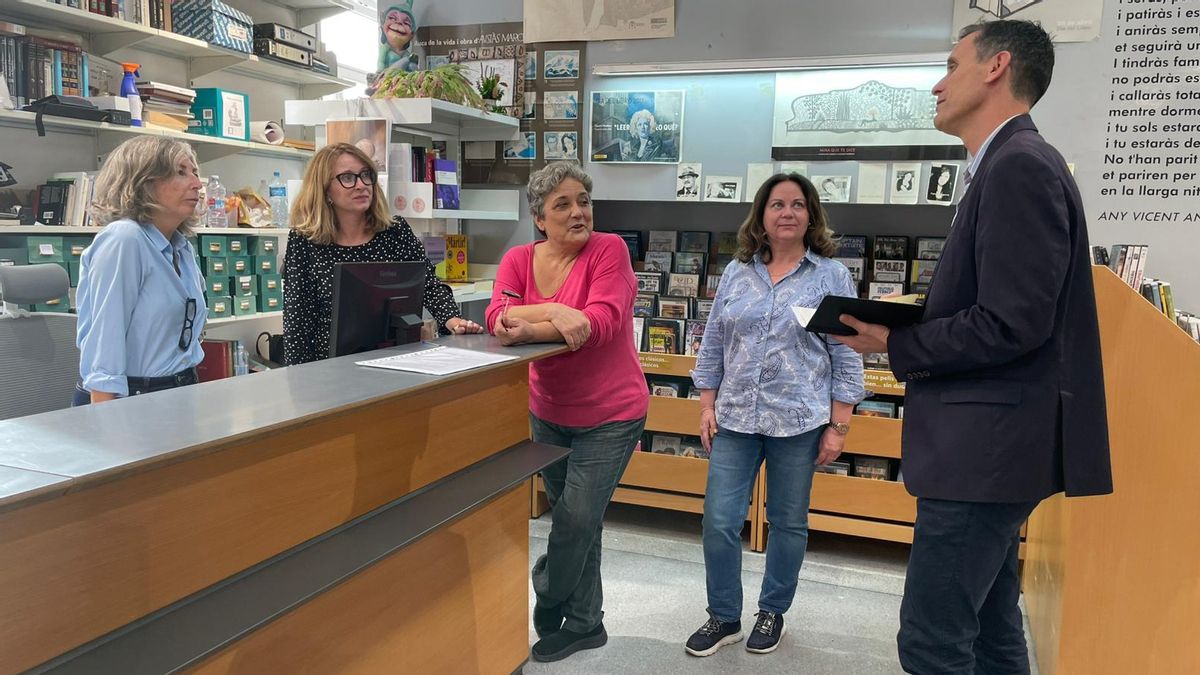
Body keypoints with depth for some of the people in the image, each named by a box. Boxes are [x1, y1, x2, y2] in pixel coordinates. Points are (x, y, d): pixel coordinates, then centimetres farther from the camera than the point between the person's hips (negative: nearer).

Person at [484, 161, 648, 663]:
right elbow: (497, 318, -17)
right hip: (548, 412, 5)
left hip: (610, 415, -4)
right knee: (574, 523, 16)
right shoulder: (520, 259, -2)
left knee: (575, 522, -1)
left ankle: (540, 620, 23)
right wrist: (555, 311, -33)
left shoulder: (609, 249, -14)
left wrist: (527, 330, -32)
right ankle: (585, 623, 35)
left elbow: (602, 322, -27)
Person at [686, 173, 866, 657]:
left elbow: (846, 356, -2)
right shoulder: (736, 273, 6)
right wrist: (707, 406, 4)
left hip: (799, 420, -2)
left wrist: (838, 425, -6)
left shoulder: (832, 277, -1)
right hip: (735, 417, 2)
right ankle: (723, 616, 20)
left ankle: (772, 612, 30)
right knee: (719, 521, 2)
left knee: (788, 523, 11)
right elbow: (713, 345, 10)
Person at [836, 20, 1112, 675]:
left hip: (988, 448, -10)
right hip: (989, 446, 10)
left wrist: (894, 343, -12)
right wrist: (907, 319, 6)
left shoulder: (1019, 164, -15)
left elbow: (1010, 324, -23)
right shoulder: (1010, 165, 17)